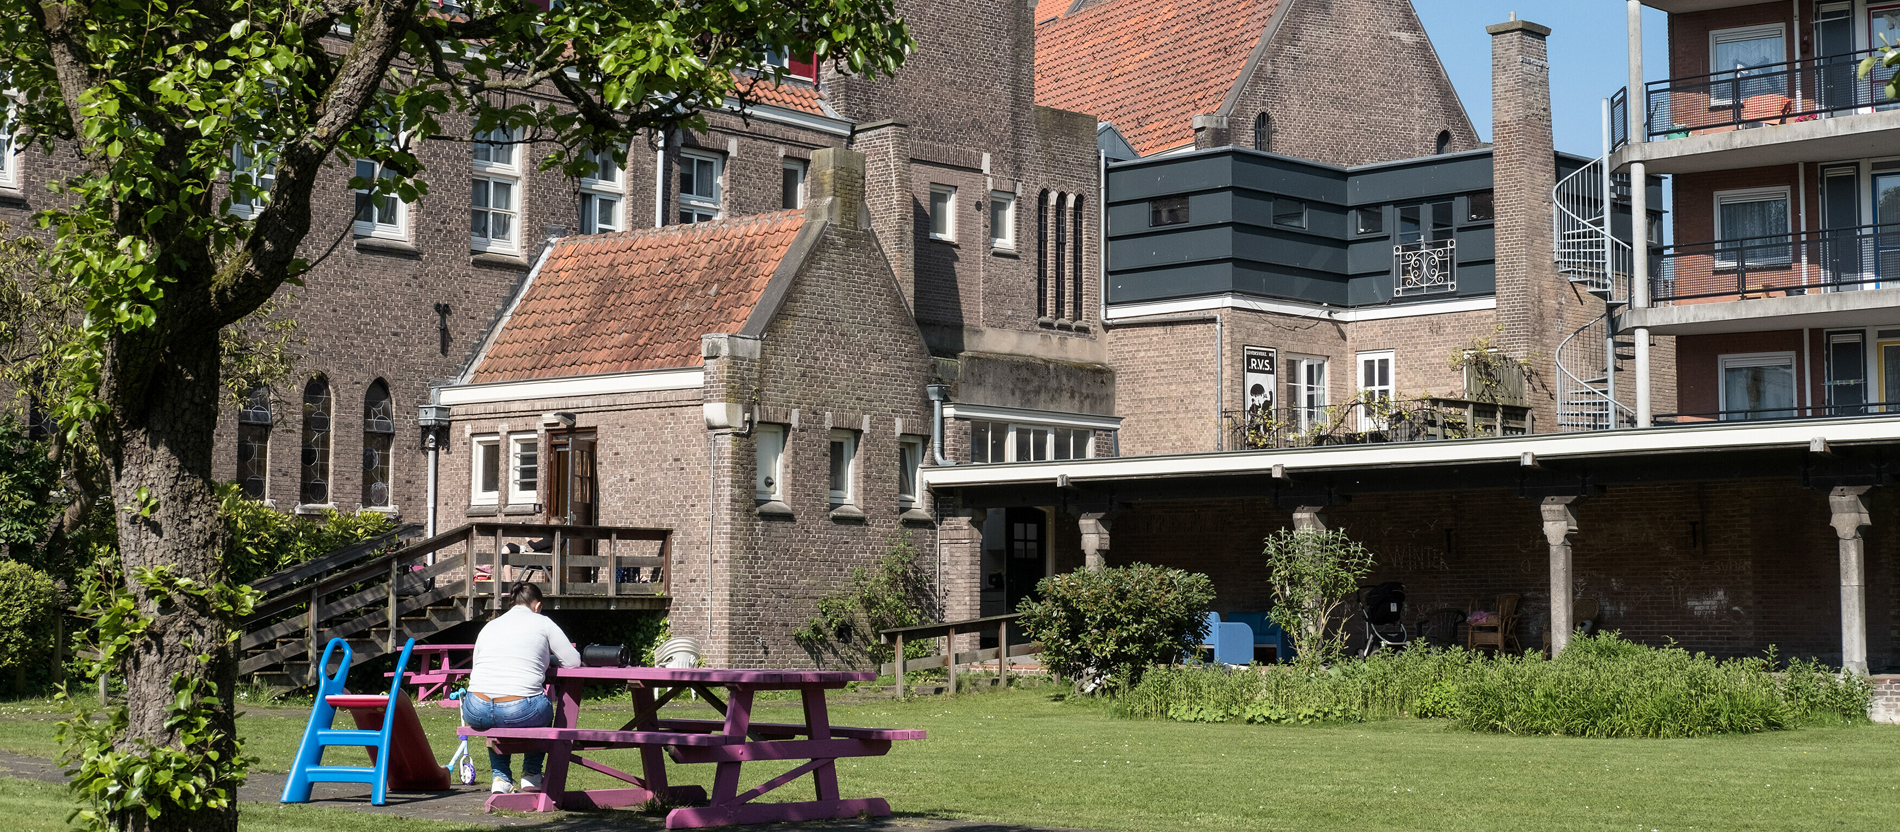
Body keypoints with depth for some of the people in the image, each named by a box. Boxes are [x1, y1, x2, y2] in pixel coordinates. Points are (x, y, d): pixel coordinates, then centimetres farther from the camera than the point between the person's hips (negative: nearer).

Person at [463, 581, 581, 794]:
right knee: (545, 711, 33)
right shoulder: (542, 623, 11)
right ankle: (531, 775, 32)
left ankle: (501, 779, 32)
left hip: (476, 712, 4)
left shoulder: (489, 626, 21)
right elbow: (573, 661, 12)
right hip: (520, 712, -4)